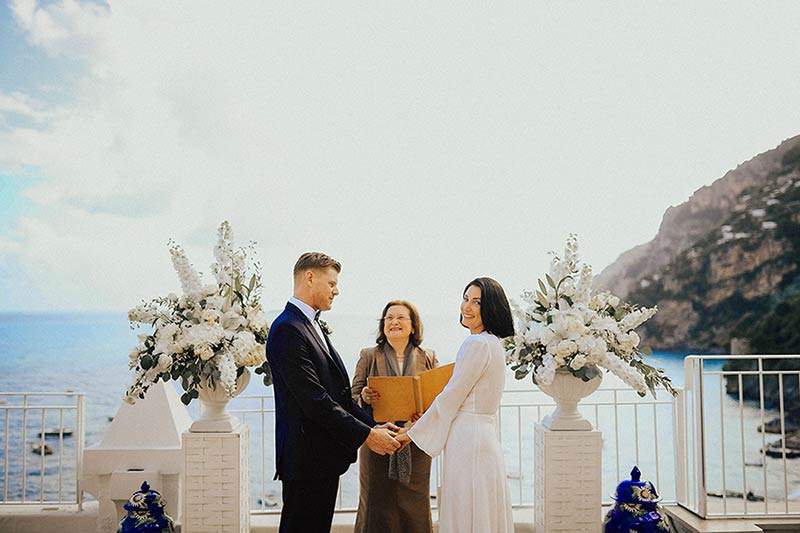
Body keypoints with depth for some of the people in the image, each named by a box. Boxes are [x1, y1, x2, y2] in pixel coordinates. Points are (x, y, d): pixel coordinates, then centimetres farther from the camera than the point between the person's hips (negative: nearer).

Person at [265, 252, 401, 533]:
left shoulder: (313, 325, 15)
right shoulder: (287, 329, -17)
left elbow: (338, 393, 14)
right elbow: (314, 400, -22)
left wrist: (374, 425, 4)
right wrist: (366, 435, -18)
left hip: (324, 457, 10)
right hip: (306, 460, -10)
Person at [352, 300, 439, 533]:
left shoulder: (428, 358, 10)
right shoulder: (368, 356, 8)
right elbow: (352, 399, 5)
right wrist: (365, 398, -17)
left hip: (416, 447, 1)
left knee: (415, 509, 3)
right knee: (377, 511, 1)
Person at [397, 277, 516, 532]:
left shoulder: (478, 343, -15)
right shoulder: (493, 343, 15)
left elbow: (451, 397, -14)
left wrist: (414, 433, -4)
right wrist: (423, 423, 17)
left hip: (469, 441, -9)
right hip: (482, 437, 9)